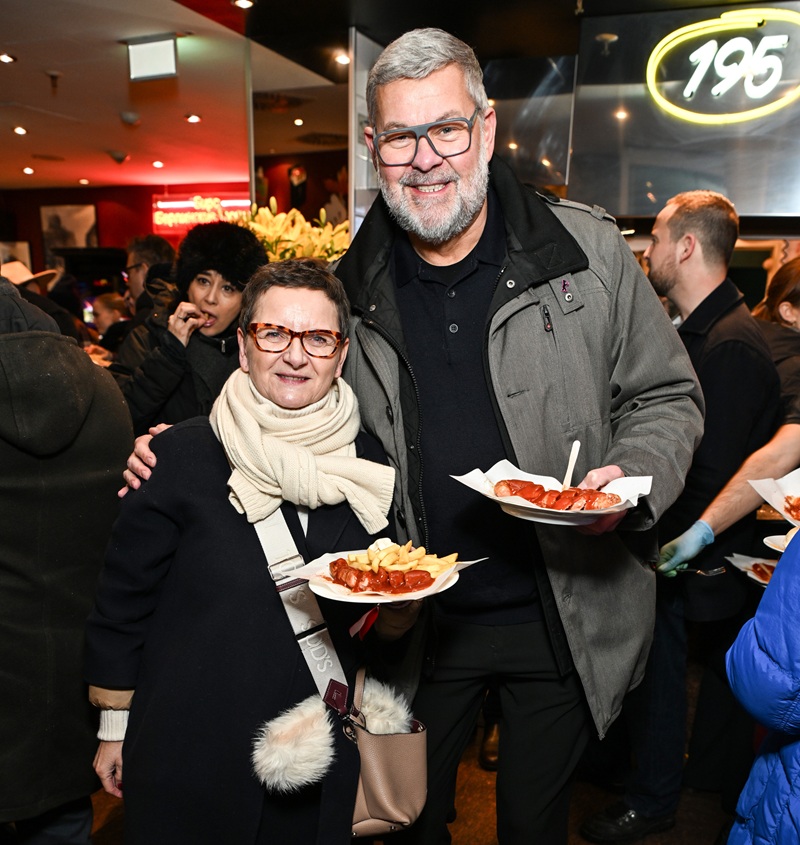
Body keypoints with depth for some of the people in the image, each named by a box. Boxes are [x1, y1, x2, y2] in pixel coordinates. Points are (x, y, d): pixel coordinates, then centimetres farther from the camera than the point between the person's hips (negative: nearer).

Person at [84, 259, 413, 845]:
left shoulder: (369, 464, -3)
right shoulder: (180, 455, -13)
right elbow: (125, 594, -4)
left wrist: (400, 608, -12)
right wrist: (115, 724, 2)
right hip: (190, 758, -2)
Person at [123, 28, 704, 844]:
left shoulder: (589, 250, -9)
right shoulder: (345, 289, -5)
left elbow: (665, 396, 0)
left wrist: (632, 480, -21)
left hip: (563, 617, 0)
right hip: (416, 621, 2)